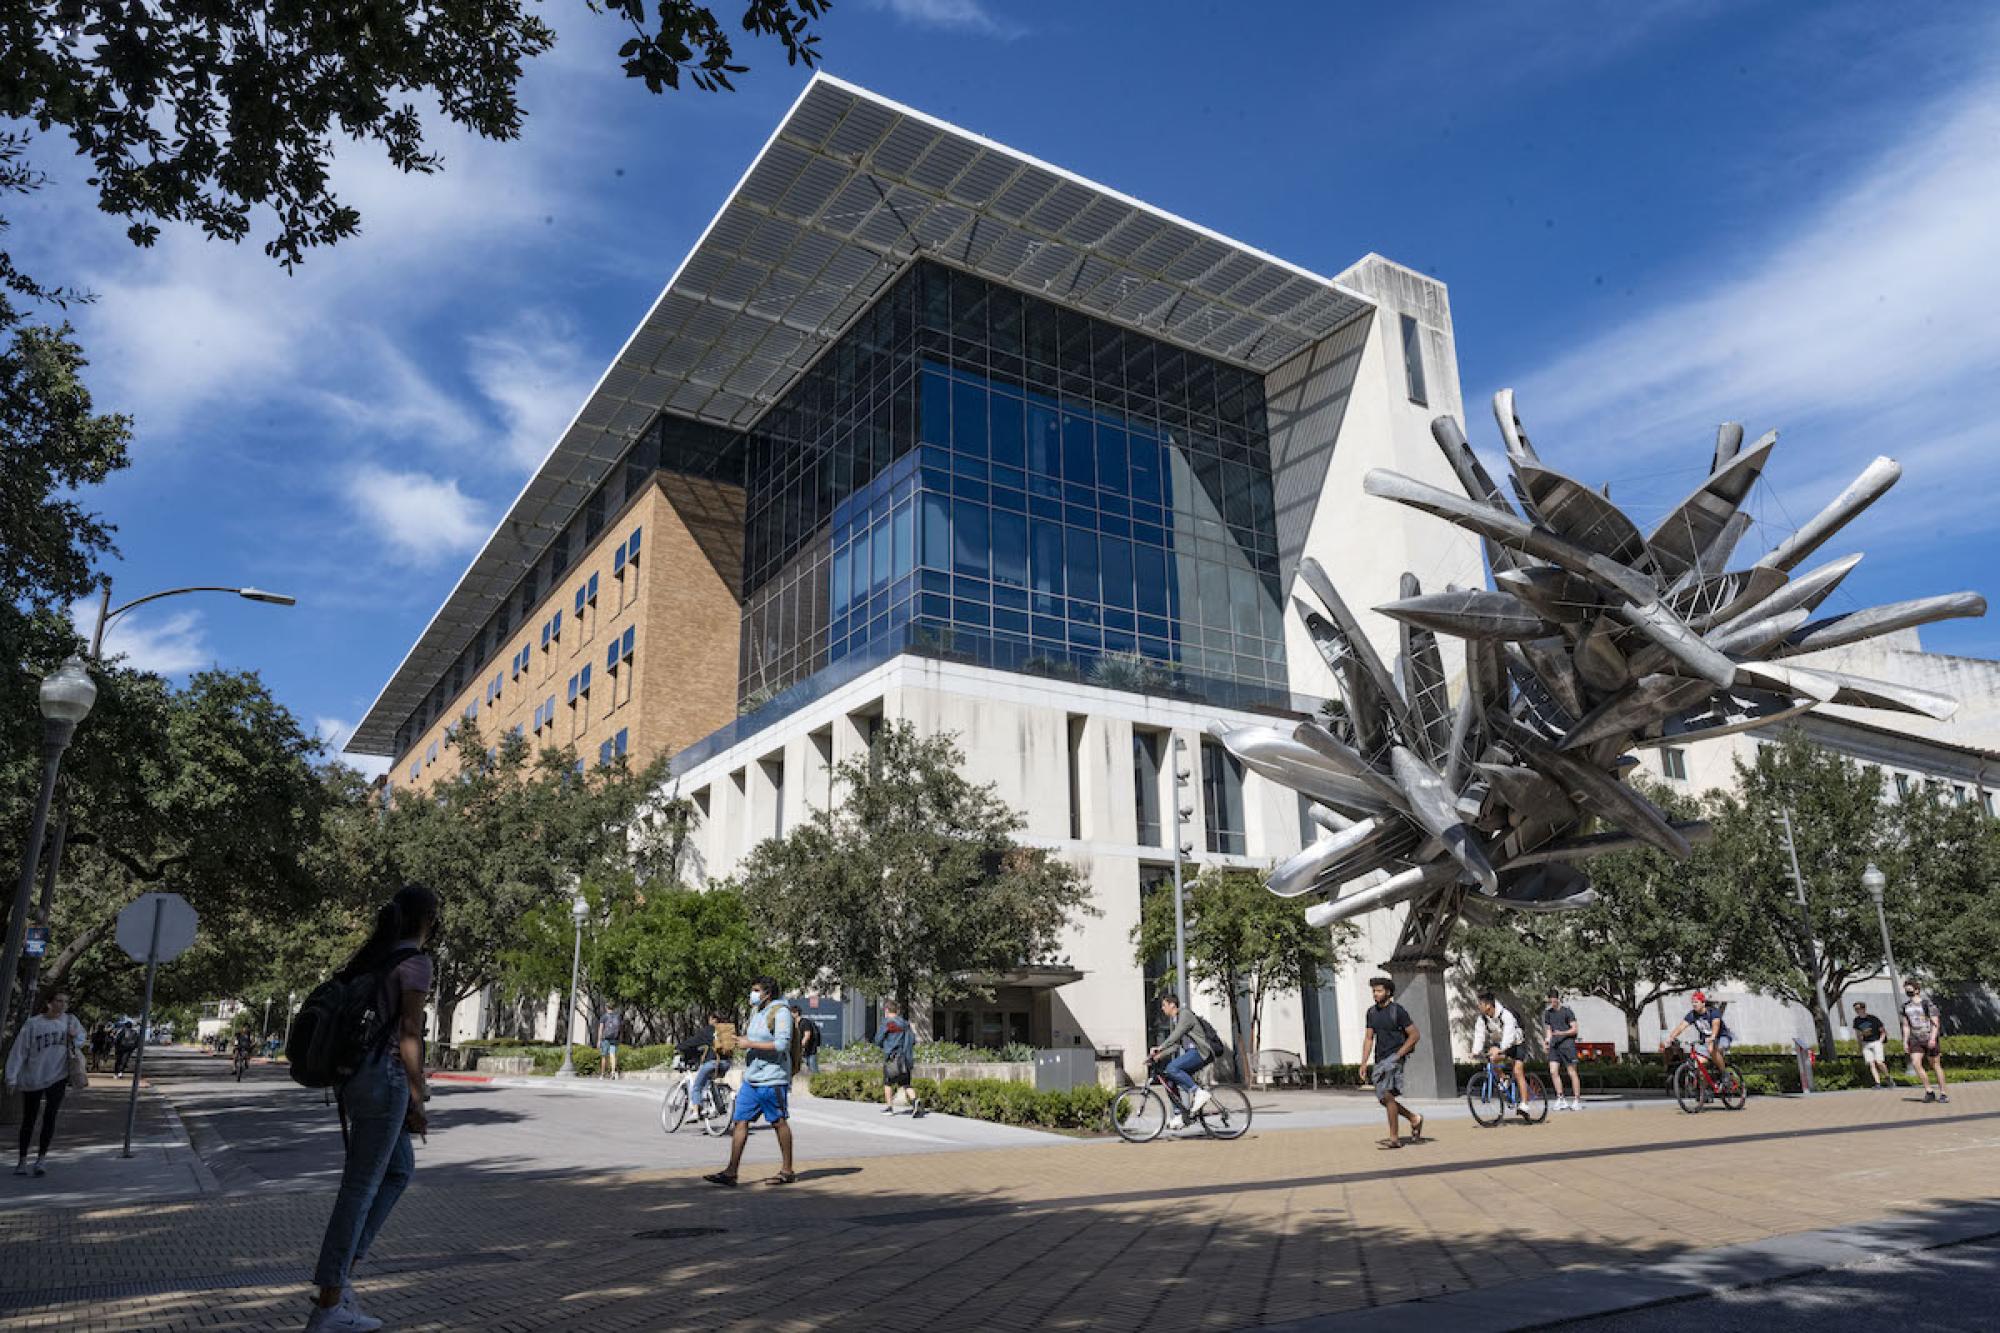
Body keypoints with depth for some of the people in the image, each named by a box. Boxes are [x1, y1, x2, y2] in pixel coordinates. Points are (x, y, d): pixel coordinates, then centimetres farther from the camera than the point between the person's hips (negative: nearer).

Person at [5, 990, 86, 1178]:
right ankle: (22, 1160, 25)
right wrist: (12, 1078, -11)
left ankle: (41, 1159, 3)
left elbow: (81, 1038, 17)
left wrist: (75, 1038, -6)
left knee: (49, 1117, -7)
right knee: (28, 1120, 10)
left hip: (58, 1077, 1)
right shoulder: (33, 1024, -7)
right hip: (32, 1079, -1)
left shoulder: (70, 1020, 1)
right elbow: (19, 1052, -7)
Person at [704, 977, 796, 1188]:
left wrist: (750, 1044, -19)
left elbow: (782, 1044, -21)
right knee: (739, 1121, 2)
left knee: (779, 1123, 2)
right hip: (751, 1079, 8)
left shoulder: (780, 1012, -12)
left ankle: (787, 1171, 13)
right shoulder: (756, 1011, 16)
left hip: (772, 1079, -8)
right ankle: (731, 1172, 4)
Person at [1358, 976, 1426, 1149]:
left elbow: (1415, 1035, -8)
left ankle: (1394, 1138, -10)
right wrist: (1364, 1063, 5)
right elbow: (1369, 1039, 13)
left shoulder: (1398, 1011, -9)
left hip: (1395, 1058, -7)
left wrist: (1397, 1055, -14)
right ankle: (1415, 1119, 30)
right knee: (1383, 1098, 9)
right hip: (1380, 1060, 7)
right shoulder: (1371, 1012, 11)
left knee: (1386, 1095, -17)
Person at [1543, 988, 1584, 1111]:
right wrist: (1548, 1039, 4)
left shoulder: (1567, 1011, -5)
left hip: (1567, 1044, -5)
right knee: (1553, 1071, -5)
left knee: (1572, 1073, -1)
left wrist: (1561, 1033, -20)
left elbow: (1574, 1029, -6)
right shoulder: (1548, 1013, 13)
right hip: (1554, 1045, 5)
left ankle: (1577, 1100, 7)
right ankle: (1560, 1099, 1)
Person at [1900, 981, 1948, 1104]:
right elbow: (1906, 1025, 12)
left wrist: (1933, 1038, -24)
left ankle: (1943, 1093, 15)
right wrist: (1905, 1042, 6)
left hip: (1930, 1038, -4)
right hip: (1916, 1039, 4)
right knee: (1915, 1064, -12)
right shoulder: (1906, 1006, 8)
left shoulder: (1928, 1004, -9)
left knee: (1936, 1065, 3)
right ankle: (1929, 1091, -2)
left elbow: (1936, 1023, -13)